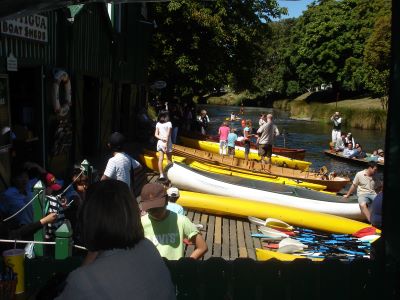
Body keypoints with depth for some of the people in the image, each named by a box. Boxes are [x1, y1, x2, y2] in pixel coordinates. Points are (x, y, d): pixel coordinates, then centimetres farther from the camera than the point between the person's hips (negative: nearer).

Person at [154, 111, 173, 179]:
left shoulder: (158, 124, 5)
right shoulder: (169, 123, -8)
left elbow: (156, 134, 0)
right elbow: (168, 135, -13)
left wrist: (161, 138, -9)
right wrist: (166, 144, -16)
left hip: (160, 143, 3)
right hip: (167, 143, -3)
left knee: (160, 159, 2)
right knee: (169, 160, 9)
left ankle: (161, 175, -5)